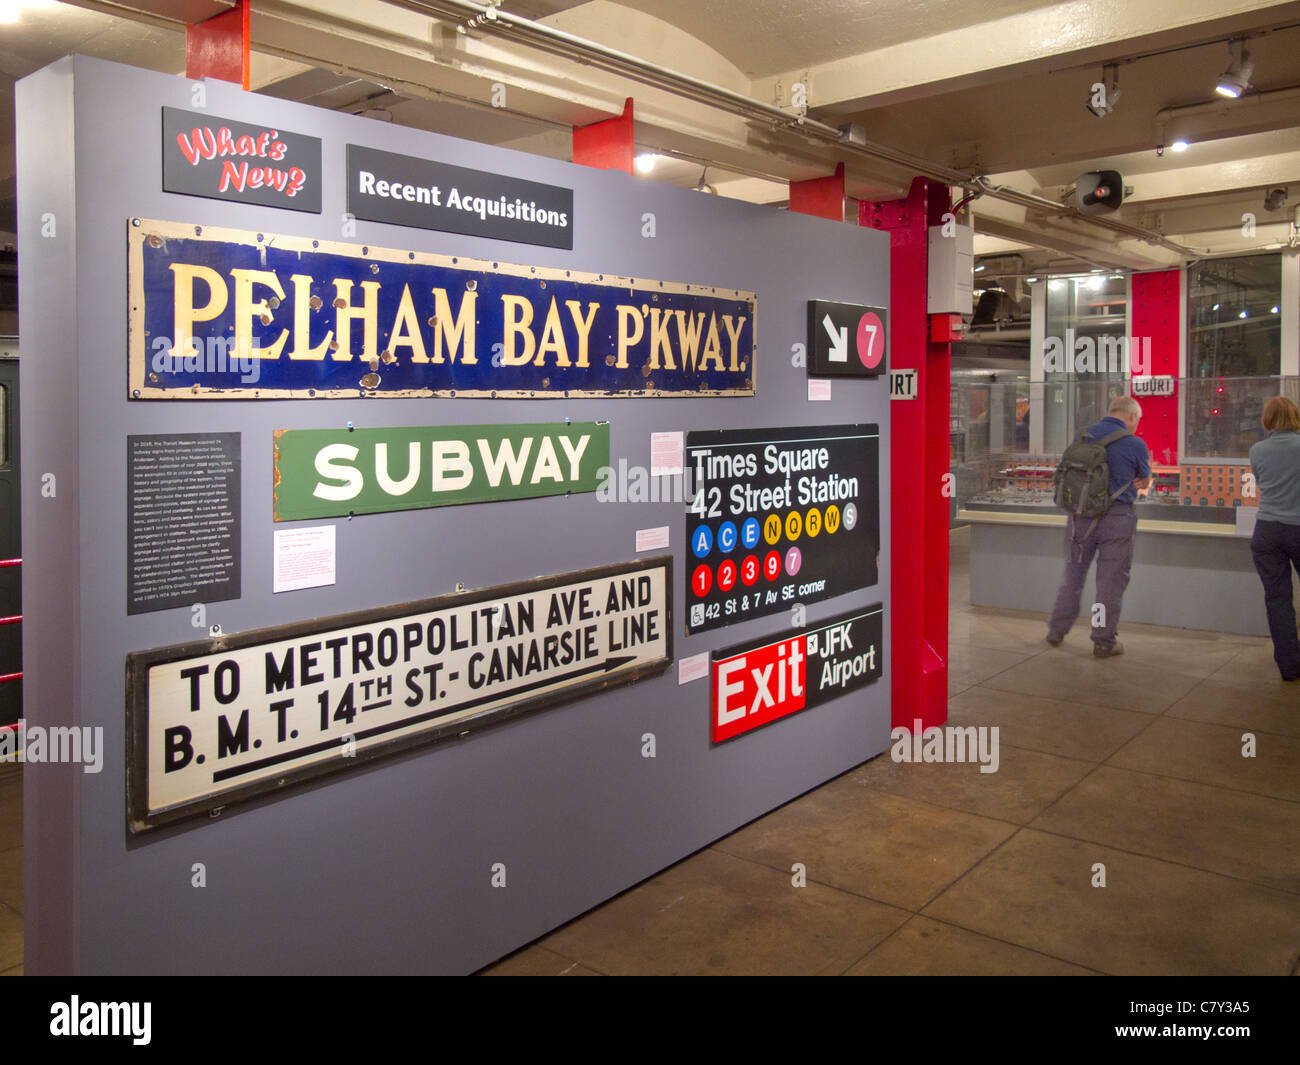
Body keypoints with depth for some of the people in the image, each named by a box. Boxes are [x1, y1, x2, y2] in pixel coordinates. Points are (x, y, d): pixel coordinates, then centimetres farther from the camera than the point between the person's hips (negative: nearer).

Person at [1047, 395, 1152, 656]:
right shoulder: (1134, 445, -9)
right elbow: (1145, 481, 7)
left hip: (1081, 515, 4)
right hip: (1117, 517, -4)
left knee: (1074, 572, 17)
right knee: (1111, 580, 5)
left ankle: (1056, 631, 25)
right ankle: (1104, 641, 12)